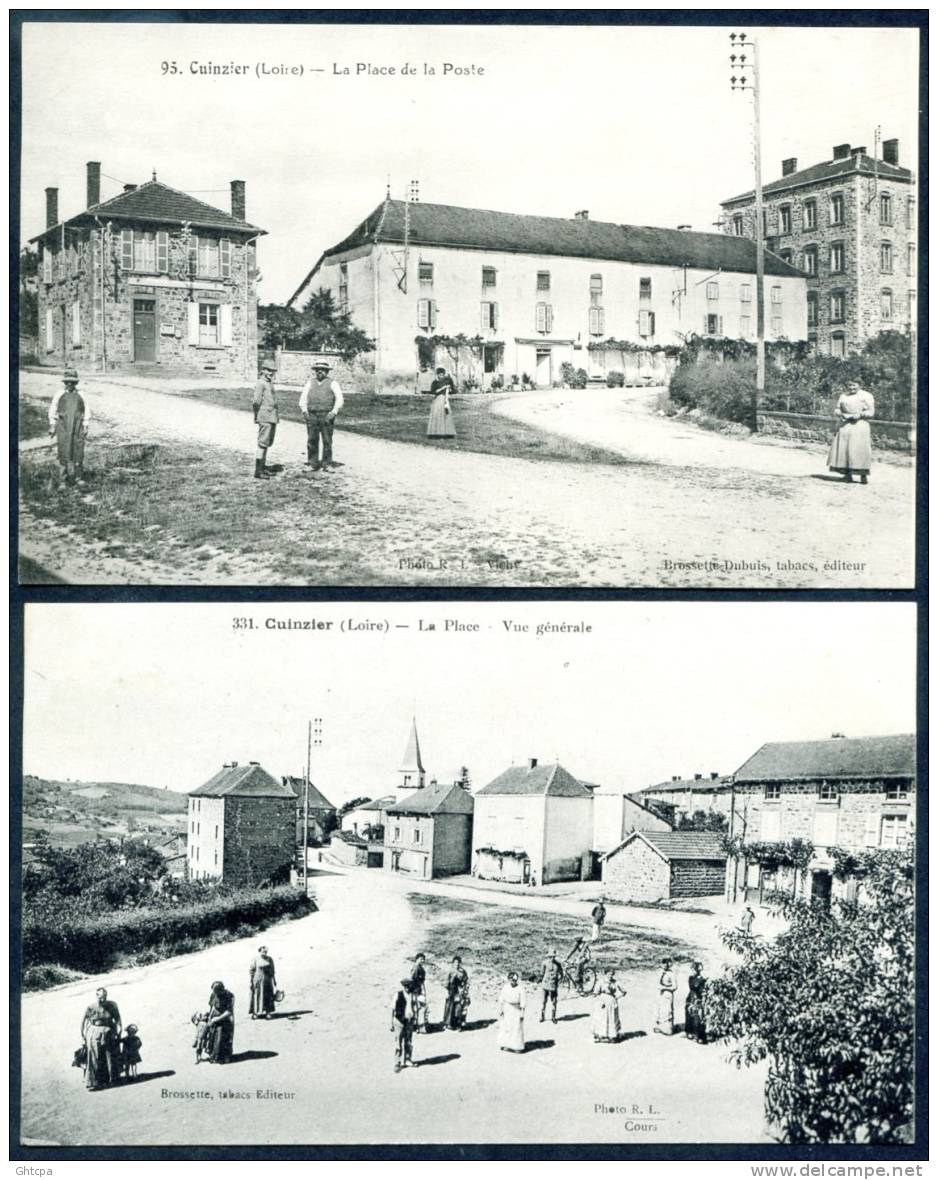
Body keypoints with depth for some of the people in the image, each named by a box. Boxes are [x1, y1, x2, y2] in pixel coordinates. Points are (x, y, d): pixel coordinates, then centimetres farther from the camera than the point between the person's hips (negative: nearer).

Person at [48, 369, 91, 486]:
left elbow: (87, 410, 11)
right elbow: (52, 410, 11)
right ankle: (65, 478, 1)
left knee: (78, 451, -3)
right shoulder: (59, 395, 8)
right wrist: (52, 425, 6)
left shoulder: (80, 395, 9)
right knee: (64, 451, -4)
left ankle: (79, 477, 6)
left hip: (77, 426, 0)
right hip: (63, 426, 0)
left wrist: (85, 425, 4)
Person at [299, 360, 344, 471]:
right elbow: (303, 398, 11)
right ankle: (312, 464, 6)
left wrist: (333, 412, -12)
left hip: (327, 416, -2)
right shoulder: (310, 383, 14)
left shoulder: (332, 383, 6)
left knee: (327, 440, -3)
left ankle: (327, 464, 3)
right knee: (312, 440, -1)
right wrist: (304, 410, -5)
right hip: (312, 415, 2)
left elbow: (339, 399, -1)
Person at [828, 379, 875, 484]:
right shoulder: (843, 396, 17)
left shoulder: (866, 396, 4)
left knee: (860, 449, -11)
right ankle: (848, 475, -4)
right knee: (843, 448, -6)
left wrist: (860, 415, -16)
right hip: (845, 425, 4)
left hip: (860, 424, -4)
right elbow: (838, 409, 18)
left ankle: (863, 475, -7)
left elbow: (871, 412, 0)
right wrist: (840, 414, -4)